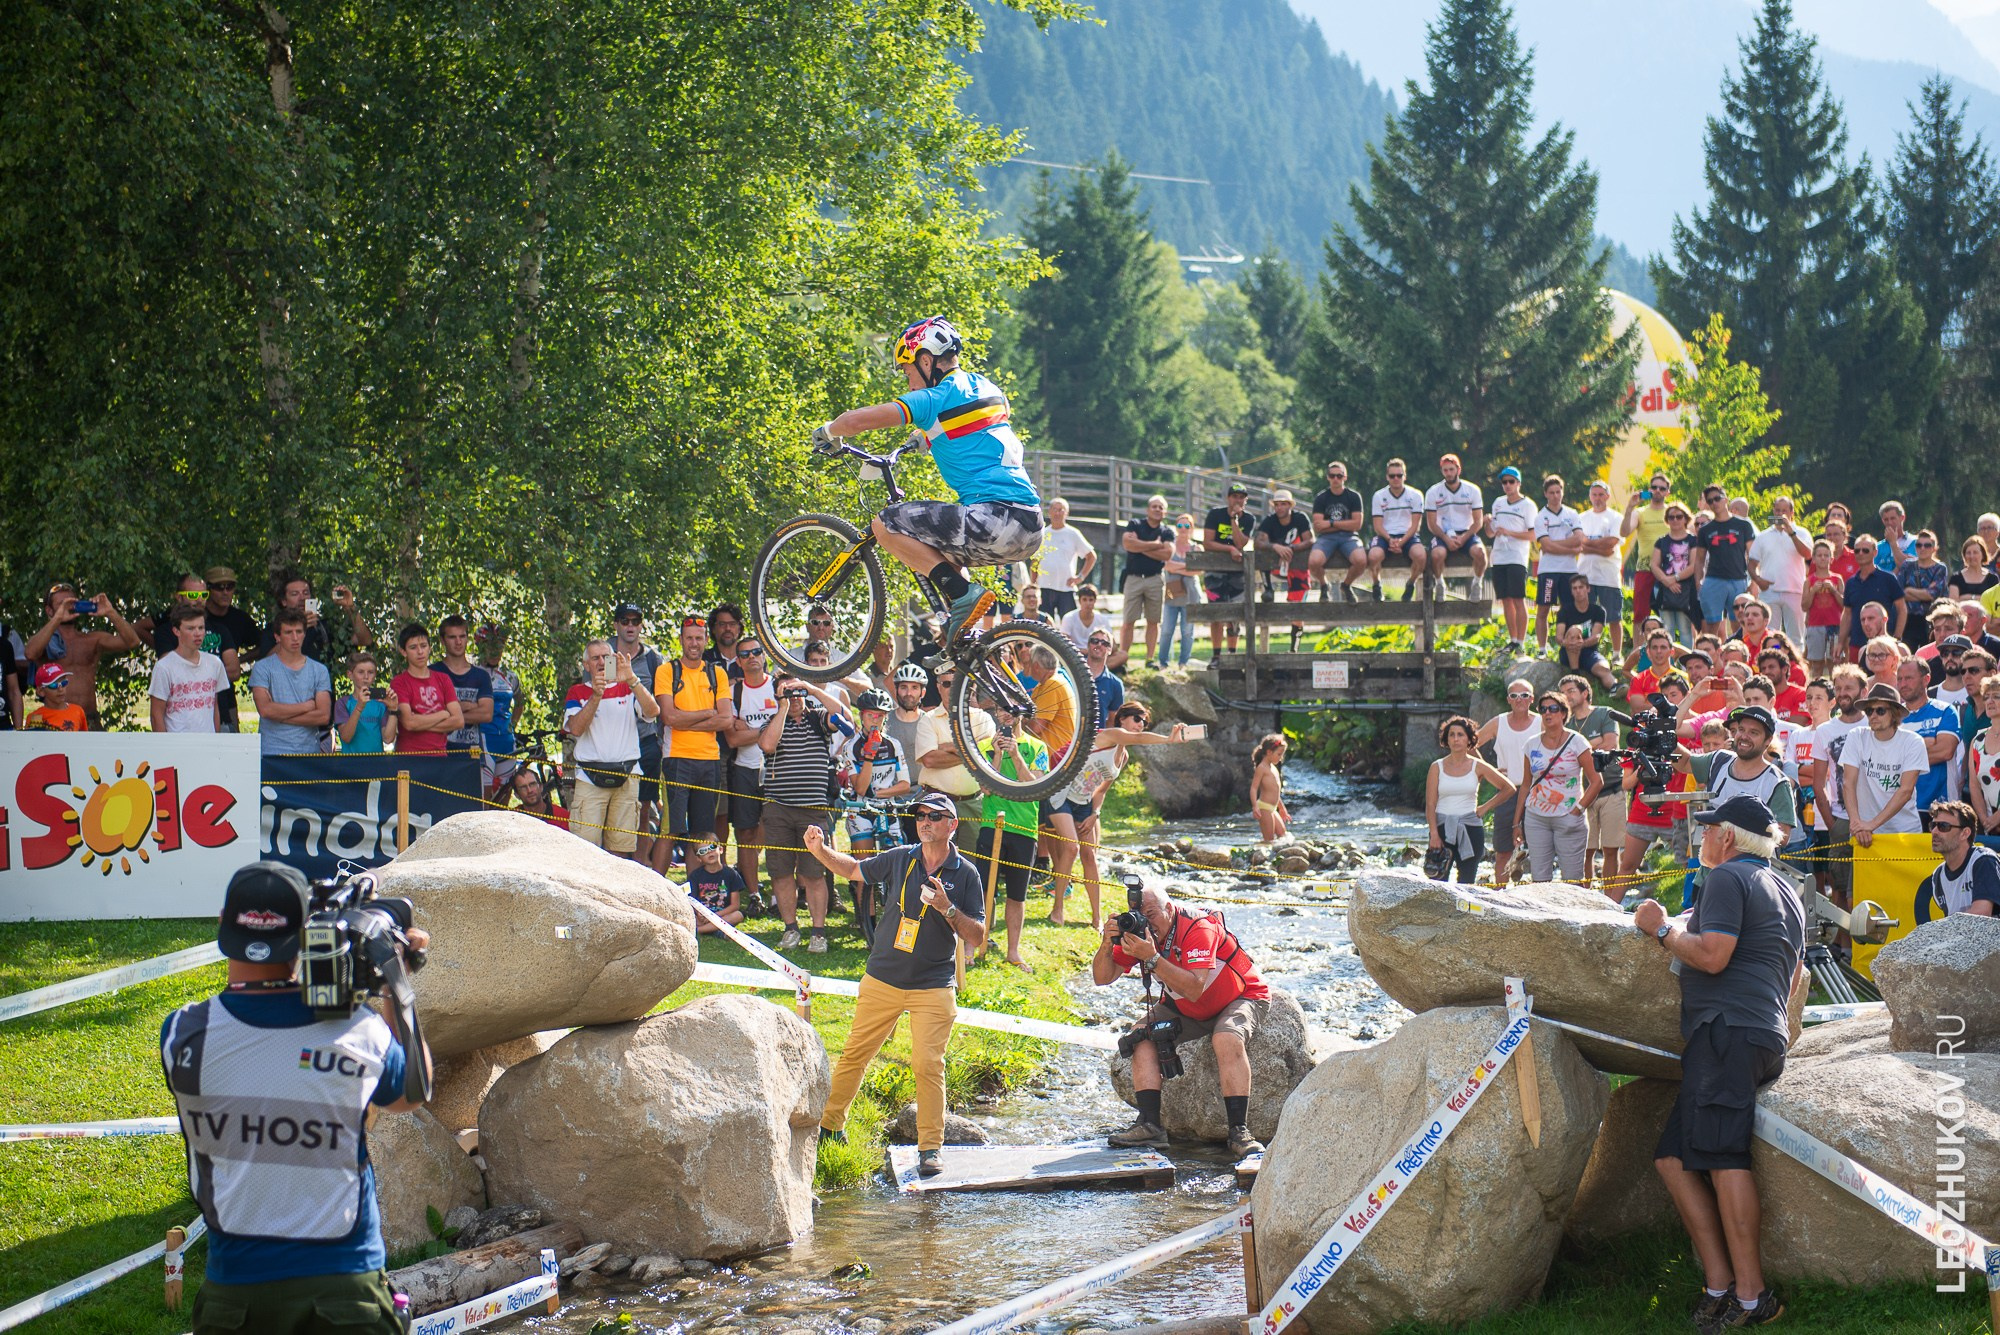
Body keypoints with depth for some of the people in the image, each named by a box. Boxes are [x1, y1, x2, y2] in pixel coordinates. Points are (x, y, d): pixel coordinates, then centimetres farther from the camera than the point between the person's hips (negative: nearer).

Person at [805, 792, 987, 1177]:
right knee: (854, 1055, 7)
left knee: (928, 1065, -11)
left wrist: (947, 908, -21)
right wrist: (820, 850, 3)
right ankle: (829, 1126, 23)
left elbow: (977, 938, -6)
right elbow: (855, 870, 19)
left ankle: (931, 1147, -2)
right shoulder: (899, 859, 2)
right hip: (882, 981, 3)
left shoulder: (965, 874, -4)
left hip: (933, 989, -3)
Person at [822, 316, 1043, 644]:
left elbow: (855, 421, -5)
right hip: (1032, 530, 9)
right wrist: (926, 437, 53)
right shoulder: (984, 386, 19)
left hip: (994, 520, -9)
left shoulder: (935, 399, -4)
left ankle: (964, 594, -10)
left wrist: (826, 432, 15)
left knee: (885, 526, -1)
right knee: (937, 552, 32)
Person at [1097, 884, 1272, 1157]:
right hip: (1186, 1011, 7)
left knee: (1227, 1039, -36)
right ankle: (1150, 1126, -20)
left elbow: (1195, 989, -40)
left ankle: (1239, 1132, -33)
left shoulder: (1198, 929, -29)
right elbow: (1102, 978, -11)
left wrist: (1151, 958, -46)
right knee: (1142, 1034, -15)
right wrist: (1107, 945, -30)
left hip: (1242, 998, -7)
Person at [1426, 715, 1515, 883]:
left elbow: (1509, 788, 11)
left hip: (1470, 829, 1)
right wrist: (1434, 834, -12)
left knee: (1467, 882, 1)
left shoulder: (1477, 767, 5)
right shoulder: (1437, 767, 4)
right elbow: (1430, 805, 0)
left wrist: (1485, 807, 3)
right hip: (1442, 827, -1)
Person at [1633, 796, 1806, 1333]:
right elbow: (1794, 979, 35)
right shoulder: (1785, 891, 29)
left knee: (1722, 1155, -19)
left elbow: (1711, 955, -14)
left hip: (1727, 1028, -11)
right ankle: (1718, 1282, -5)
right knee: (1673, 1155, 5)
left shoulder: (1728, 877, -2)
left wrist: (1662, 929, 0)